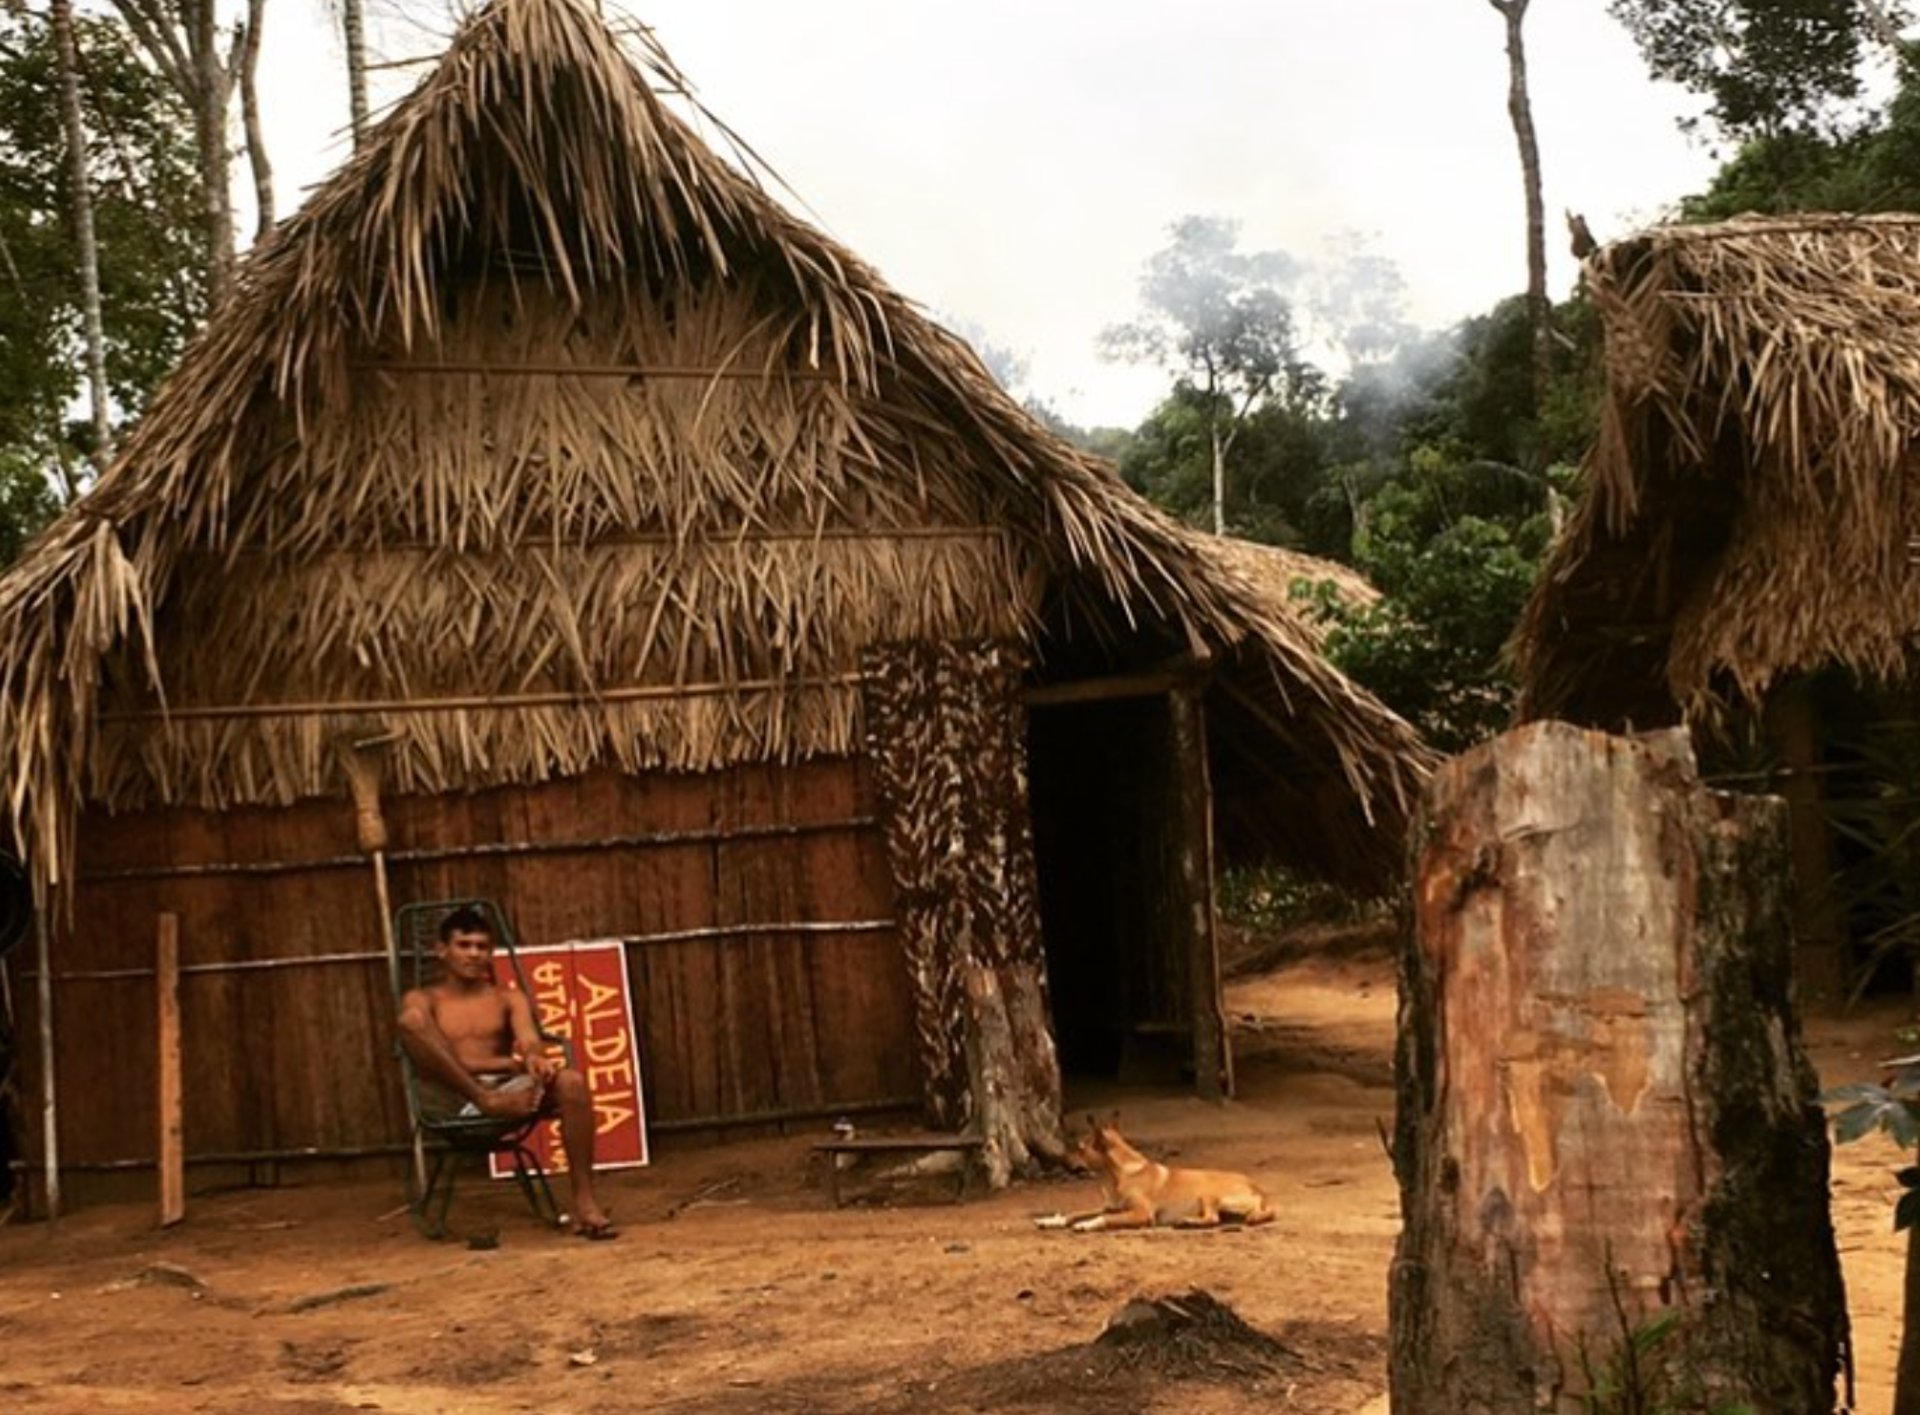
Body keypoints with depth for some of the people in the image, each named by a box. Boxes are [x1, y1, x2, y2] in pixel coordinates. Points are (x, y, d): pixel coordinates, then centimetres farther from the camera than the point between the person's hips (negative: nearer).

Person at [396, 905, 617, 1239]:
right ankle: (488, 1101, -31)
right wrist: (508, 1063, -12)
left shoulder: (509, 998, 22)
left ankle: (584, 1199, -27)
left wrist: (535, 1059, -26)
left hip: (508, 1089, 2)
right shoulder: (422, 999, 14)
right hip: (451, 1099, -2)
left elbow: (530, 1042, 2)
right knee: (412, 1020, -26)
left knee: (571, 1082, -31)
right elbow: (426, 1058, -4)